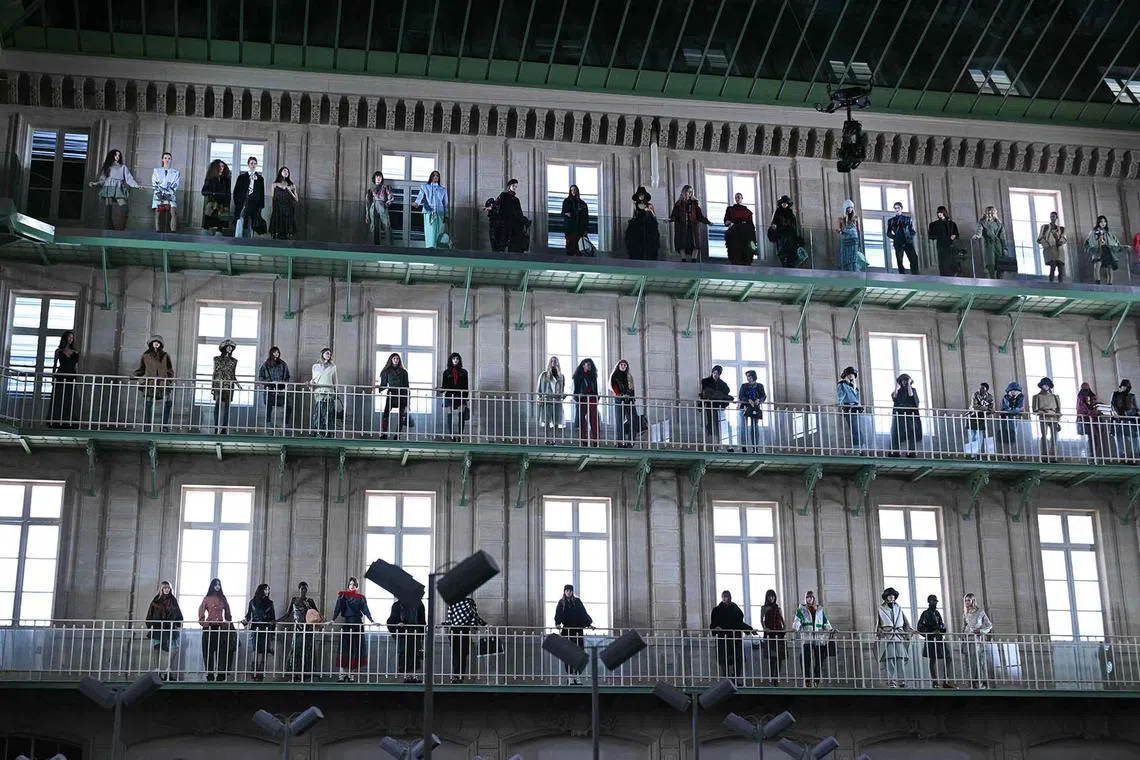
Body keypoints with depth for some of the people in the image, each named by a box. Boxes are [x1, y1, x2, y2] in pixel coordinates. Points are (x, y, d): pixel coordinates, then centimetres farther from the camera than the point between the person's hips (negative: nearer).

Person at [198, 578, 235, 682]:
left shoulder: (223, 598, 13)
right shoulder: (207, 599, 5)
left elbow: (227, 613, 16)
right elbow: (201, 613, 2)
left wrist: (230, 624, 12)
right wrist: (203, 623, -9)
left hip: (221, 627, 2)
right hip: (209, 627, -2)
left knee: (223, 650, -6)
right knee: (209, 650, -1)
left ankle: (221, 673, -6)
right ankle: (209, 673, 2)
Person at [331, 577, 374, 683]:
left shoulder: (361, 597, 11)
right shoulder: (343, 596, 6)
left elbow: (365, 609, 3)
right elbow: (338, 608, -5)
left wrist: (372, 621, -10)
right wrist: (333, 619, -19)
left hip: (358, 624, 2)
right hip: (346, 624, -2)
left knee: (356, 648, 0)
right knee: (344, 648, -4)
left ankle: (351, 674, 3)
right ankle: (343, 674, -4)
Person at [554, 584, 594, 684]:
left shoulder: (577, 601, 9)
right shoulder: (561, 603, 8)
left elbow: (584, 613, 5)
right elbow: (558, 615, -2)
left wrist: (589, 623, -5)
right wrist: (558, 623, -21)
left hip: (578, 630, 0)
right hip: (567, 630, 0)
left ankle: (577, 675, -2)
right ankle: (570, 676, 1)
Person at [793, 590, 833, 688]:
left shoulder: (820, 610, 20)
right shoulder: (801, 610, 12)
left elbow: (826, 622, 19)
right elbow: (797, 620, -4)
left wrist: (830, 629, 3)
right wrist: (795, 628, -23)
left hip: (819, 639, 2)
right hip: (806, 639, -2)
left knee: (819, 660, -3)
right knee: (807, 660, -9)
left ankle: (817, 680, 1)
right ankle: (807, 680, -8)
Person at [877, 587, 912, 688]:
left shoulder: (898, 608, 21)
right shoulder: (881, 609, 12)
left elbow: (906, 622, 21)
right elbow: (877, 623, 6)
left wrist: (909, 630, 6)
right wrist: (879, 630, -10)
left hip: (899, 637, 3)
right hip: (887, 636, -3)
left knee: (901, 659, -7)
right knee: (890, 659, -12)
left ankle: (902, 681, -7)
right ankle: (891, 682, -15)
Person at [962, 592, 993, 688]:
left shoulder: (980, 612, 2)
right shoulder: (965, 613, 13)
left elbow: (989, 625, 3)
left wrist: (981, 631, -13)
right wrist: (962, 639, 10)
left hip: (979, 640, -3)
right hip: (968, 640, 3)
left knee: (981, 661, -7)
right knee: (971, 662, -3)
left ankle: (983, 683, -5)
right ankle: (973, 683, -1)